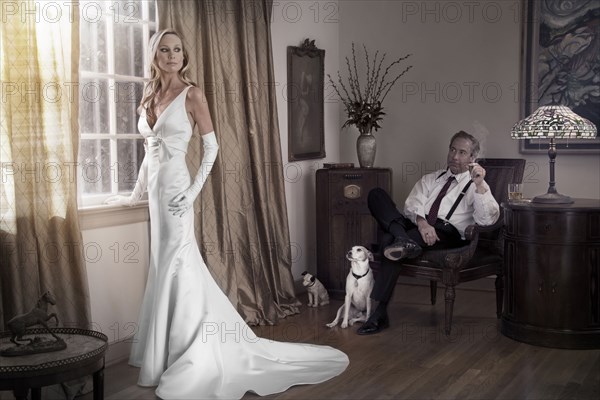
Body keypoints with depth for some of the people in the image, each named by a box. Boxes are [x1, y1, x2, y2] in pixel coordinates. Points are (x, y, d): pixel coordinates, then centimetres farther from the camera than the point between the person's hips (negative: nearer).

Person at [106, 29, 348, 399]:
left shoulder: (192, 94, -6)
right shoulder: (150, 95, 14)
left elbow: (212, 146, -6)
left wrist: (194, 190, -14)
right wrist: (135, 194, 22)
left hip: (174, 186, -7)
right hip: (156, 188, 7)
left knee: (176, 266, -6)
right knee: (167, 268, 10)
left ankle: (196, 359, 3)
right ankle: (180, 354, 22)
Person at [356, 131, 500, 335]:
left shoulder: (476, 186, 13)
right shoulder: (430, 179, 27)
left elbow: (487, 220, -5)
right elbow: (412, 205, 9)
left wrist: (480, 185, -19)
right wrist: (421, 222, -14)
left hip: (447, 233, -5)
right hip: (415, 226, 5)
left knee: (390, 241, -33)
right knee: (376, 194, -16)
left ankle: (379, 313, -29)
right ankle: (402, 239, -41)